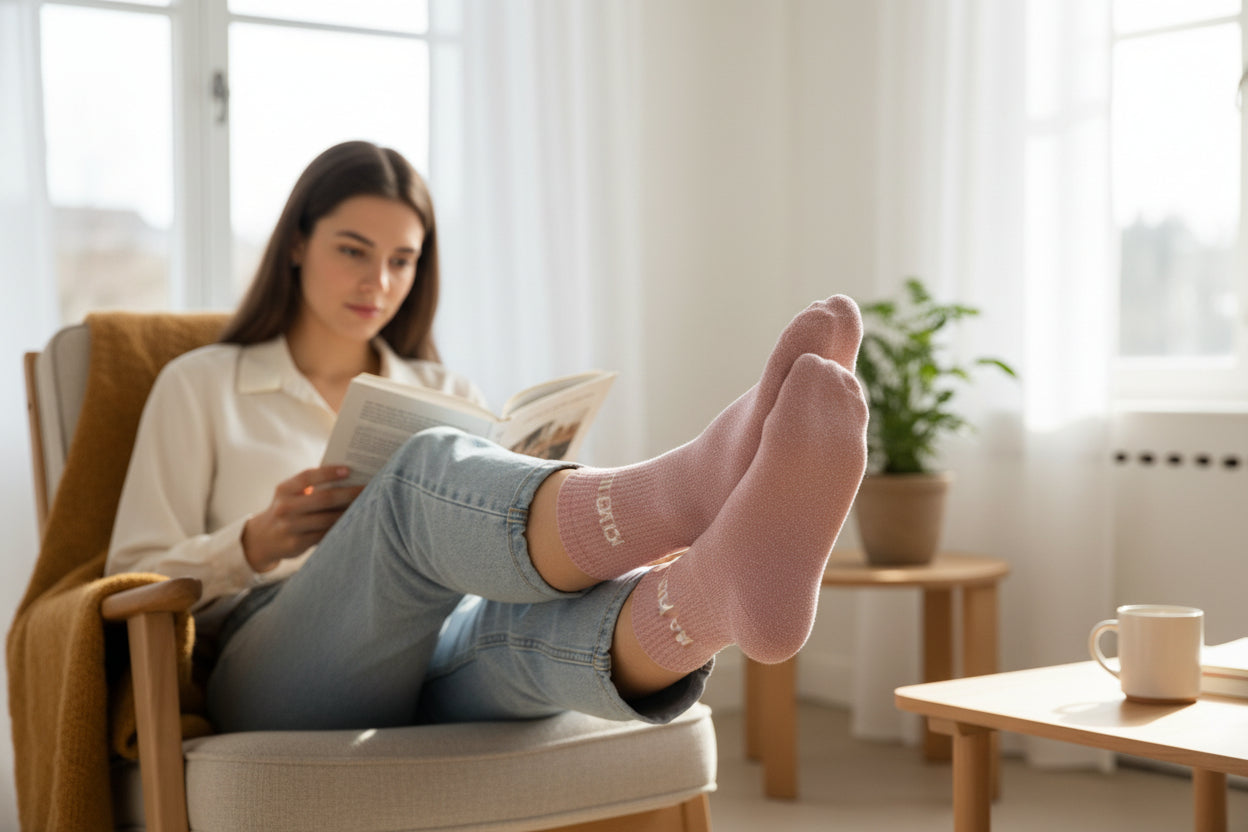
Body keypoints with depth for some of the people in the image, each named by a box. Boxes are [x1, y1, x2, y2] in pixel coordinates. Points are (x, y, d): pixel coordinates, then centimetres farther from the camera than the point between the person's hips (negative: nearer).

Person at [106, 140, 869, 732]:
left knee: (523, 620, -37)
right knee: (430, 472, -35)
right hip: (285, 678, -3)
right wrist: (257, 544, -8)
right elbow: (136, 585, 11)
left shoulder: (446, 395, 27)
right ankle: (682, 499, -66)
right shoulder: (200, 385, 18)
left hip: (443, 675, 3)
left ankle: (728, 580, -72)